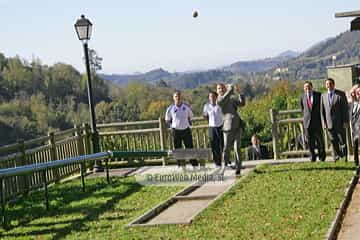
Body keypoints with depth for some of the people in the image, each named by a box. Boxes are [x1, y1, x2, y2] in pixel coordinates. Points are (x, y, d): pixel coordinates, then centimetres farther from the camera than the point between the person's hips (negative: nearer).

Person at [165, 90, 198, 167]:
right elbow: (167, 120, 11)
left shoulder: (187, 107, 1)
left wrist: (188, 123, 9)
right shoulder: (170, 108, -3)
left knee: (190, 148, 2)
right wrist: (172, 126, 4)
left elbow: (190, 116, 18)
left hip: (186, 130, 1)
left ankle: (195, 165, 7)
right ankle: (180, 166, 11)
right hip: (176, 131, -1)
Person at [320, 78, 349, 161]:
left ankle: (345, 157, 13)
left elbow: (345, 108, -3)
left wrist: (345, 121, -9)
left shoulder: (341, 94, 0)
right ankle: (336, 158, 7)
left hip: (340, 123, -2)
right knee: (333, 142, 2)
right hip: (329, 123, 2)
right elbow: (322, 110, 10)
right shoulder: (323, 95, 10)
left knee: (342, 141, 1)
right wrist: (323, 122, 1)